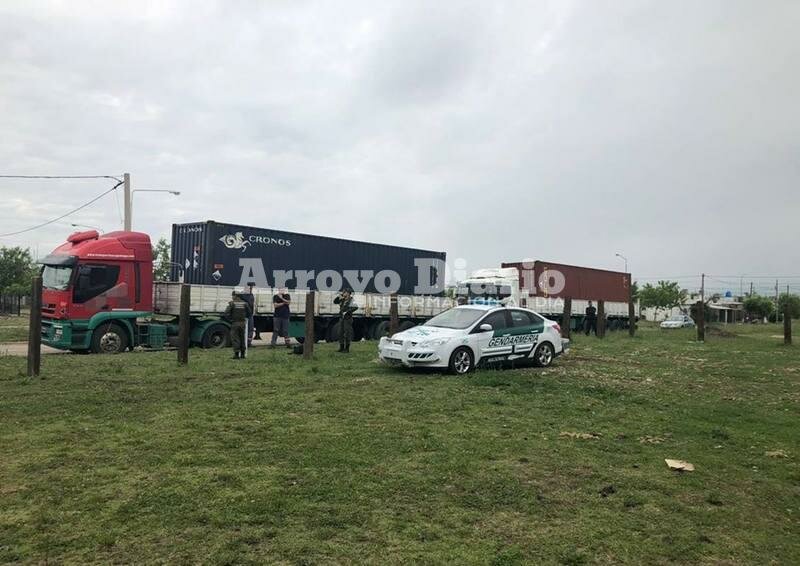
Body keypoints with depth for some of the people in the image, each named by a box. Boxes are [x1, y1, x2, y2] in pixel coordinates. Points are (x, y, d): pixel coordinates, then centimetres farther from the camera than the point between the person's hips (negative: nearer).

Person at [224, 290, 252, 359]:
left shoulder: (232, 303, -8)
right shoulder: (244, 303, 5)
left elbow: (226, 313, -14)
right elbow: (250, 312, 7)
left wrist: (230, 320, -1)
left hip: (235, 323, -4)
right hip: (243, 323, 4)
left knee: (235, 338, 1)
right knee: (242, 338, 13)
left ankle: (236, 354, -3)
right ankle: (243, 354, 15)